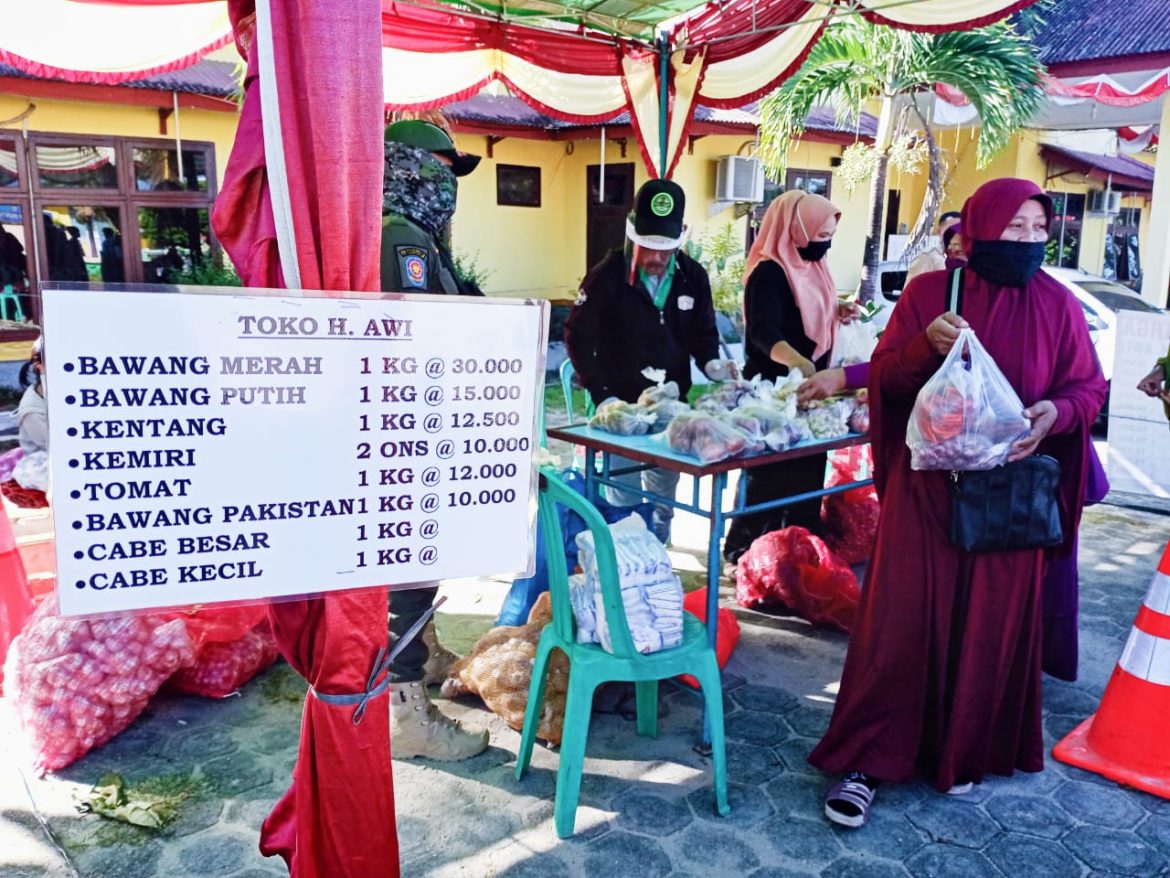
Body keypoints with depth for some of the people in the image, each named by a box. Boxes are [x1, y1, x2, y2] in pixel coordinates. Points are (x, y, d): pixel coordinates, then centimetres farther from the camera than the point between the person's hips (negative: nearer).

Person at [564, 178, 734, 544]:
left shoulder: (693, 276, 1)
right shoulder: (607, 276, -11)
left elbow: (703, 332, 10)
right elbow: (579, 336, -8)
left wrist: (711, 364, -13)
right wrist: (602, 395, -15)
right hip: (622, 405, -4)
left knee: (663, 497, 15)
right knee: (624, 498, 2)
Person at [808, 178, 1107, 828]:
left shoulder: (1058, 305, 2)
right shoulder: (928, 293, 0)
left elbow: (1089, 388, 5)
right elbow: (883, 377, -1)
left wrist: (1057, 412, -17)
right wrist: (926, 347, -20)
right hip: (926, 488, -1)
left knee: (991, 625, 10)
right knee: (902, 620, -1)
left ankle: (963, 751, 31)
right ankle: (868, 760, 10)